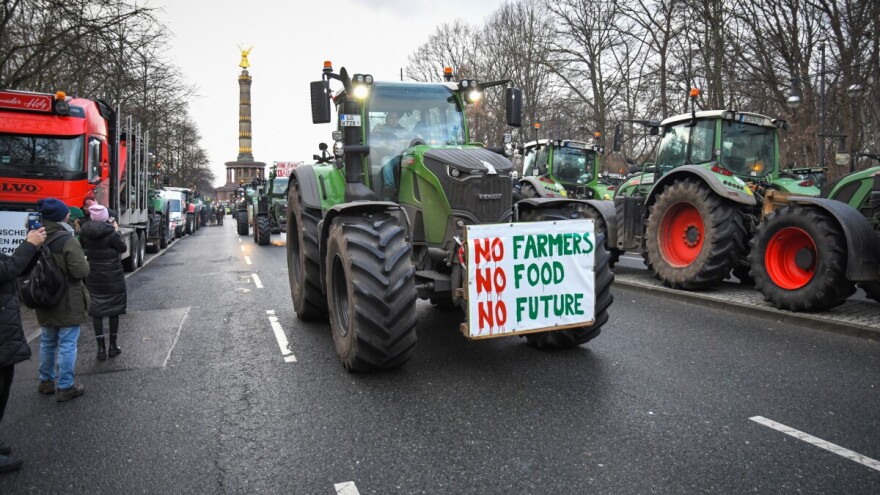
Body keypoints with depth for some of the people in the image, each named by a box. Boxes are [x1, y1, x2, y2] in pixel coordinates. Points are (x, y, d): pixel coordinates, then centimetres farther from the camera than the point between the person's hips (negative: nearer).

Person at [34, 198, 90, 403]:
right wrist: (84, 261, -2)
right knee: (67, 344, 0)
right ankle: (65, 387, 5)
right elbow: (81, 272, -22)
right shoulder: (68, 241, -20)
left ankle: (46, 381, 32)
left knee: (47, 342, 20)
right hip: (68, 303, -7)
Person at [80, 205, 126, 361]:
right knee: (114, 309, 10)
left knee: (97, 311, 8)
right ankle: (113, 346, 17)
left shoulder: (85, 232, -4)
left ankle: (101, 348, 8)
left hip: (94, 277, 3)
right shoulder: (111, 233, -17)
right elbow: (122, 248, -3)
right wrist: (117, 231, 5)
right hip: (113, 277, -3)